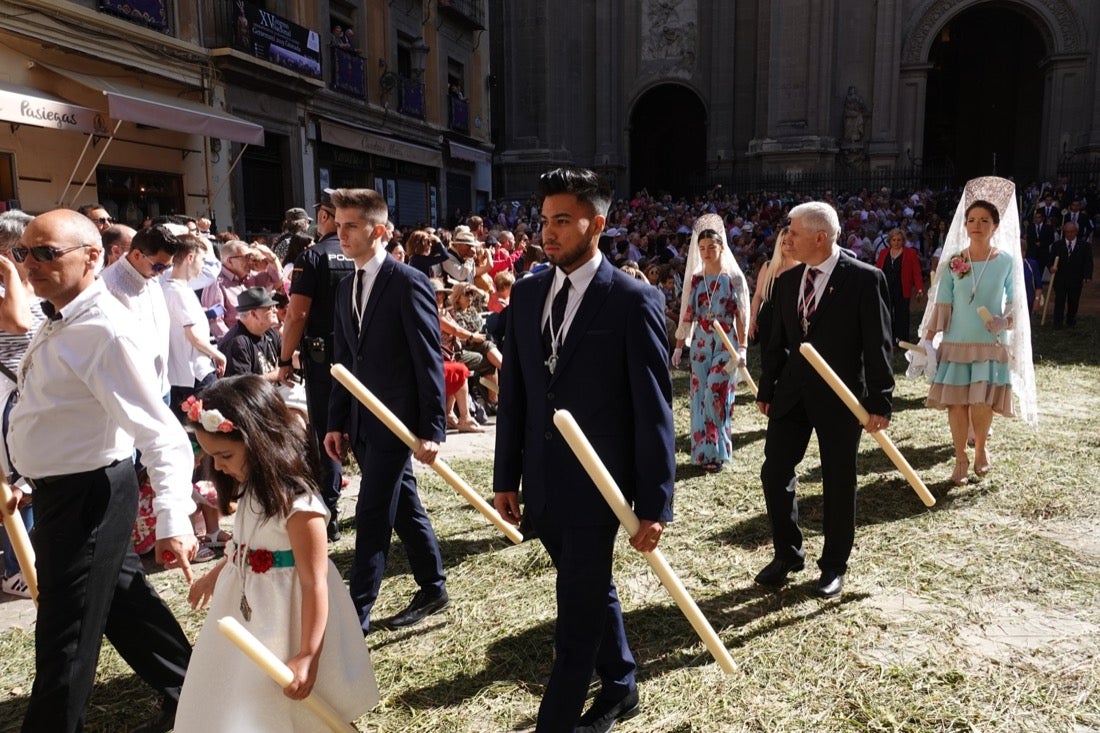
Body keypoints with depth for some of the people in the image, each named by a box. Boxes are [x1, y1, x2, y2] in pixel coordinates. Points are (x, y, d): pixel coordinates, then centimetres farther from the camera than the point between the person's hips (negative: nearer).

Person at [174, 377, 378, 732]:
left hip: (284, 616, -9)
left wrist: (308, 656, -25)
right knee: (233, 699, 24)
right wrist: (215, 575, 31)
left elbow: (315, 583, -27)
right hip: (246, 607, 9)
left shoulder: (299, 504, -29)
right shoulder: (254, 489, -2)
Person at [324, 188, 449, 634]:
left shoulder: (409, 283, -12)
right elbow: (344, 361, 14)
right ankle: (433, 588, 31)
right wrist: (337, 423, 9)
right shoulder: (346, 288, 12)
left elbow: (430, 361, -14)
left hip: (397, 421, -7)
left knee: (371, 516, -3)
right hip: (362, 423, 7)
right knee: (404, 509, 16)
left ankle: (356, 612, 8)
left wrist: (431, 429, -17)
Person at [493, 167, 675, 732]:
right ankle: (620, 687, 45)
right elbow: (513, 394, 8)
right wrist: (506, 477, 8)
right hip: (542, 484, 6)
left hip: (596, 484, -6)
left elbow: (653, 411, -11)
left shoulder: (634, 302, -12)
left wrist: (654, 505, -11)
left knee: (577, 612, 4)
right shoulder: (526, 294, 4)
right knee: (591, 592, 23)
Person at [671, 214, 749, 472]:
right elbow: (687, 314, 9)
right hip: (701, 343, 4)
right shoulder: (696, 279, 7)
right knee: (700, 395, 4)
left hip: (726, 344, -4)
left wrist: (742, 348, -11)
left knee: (715, 395, -10)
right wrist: (679, 345, 6)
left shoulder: (735, 278, -2)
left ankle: (716, 451, 3)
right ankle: (704, 450, 14)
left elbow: (742, 316, -4)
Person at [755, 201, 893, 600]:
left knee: (838, 481, 7)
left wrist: (879, 401, -11)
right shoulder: (787, 280, 7)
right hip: (792, 393, 5)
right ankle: (787, 554, 24)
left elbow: (877, 344, -10)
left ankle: (834, 565, 24)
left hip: (840, 396, -5)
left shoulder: (864, 278, -10)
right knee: (775, 472, 5)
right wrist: (766, 389, 12)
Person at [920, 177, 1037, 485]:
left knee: (982, 403, -5)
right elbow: (942, 304, 0)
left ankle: (981, 448, 25)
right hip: (956, 342, 1)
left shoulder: (1007, 260, -3)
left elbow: (1015, 300, 5)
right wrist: (927, 340, -5)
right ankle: (961, 459, 19)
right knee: (956, 402, 2)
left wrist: (1006, 321, -15)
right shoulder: (953, 262, -2)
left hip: (992, 343, -1)